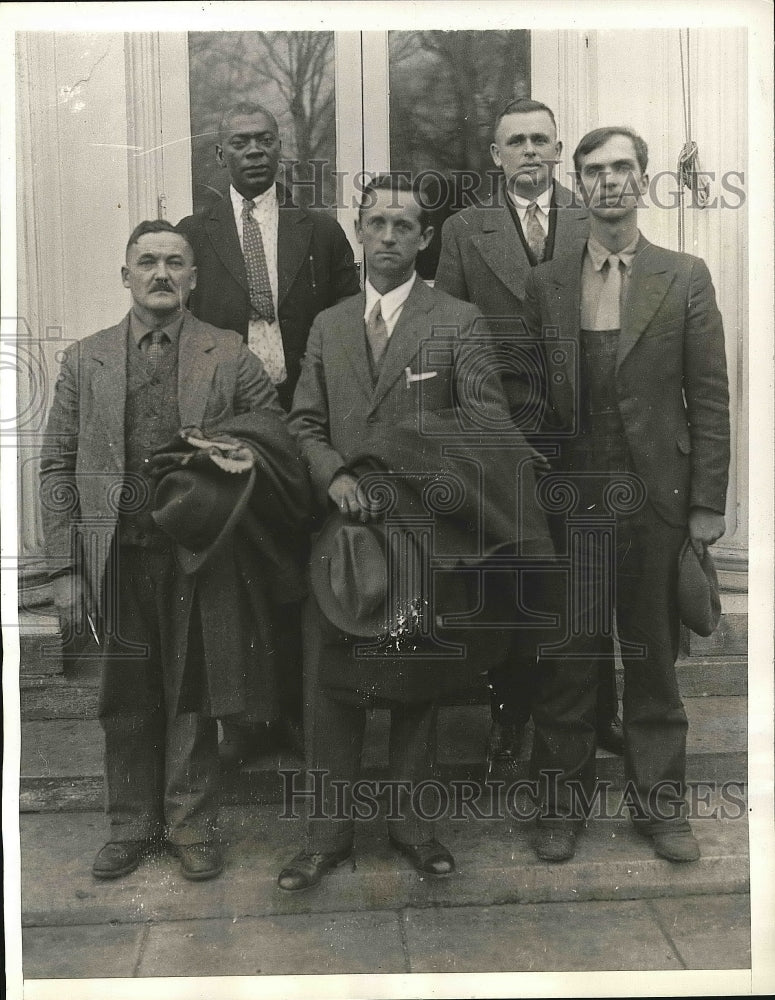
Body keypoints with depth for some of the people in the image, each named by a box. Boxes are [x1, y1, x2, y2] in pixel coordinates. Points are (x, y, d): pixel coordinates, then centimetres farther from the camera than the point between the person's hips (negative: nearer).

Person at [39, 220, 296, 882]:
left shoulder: (231, 357, 2)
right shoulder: (85, 361, 6)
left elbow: (281, 436, 5)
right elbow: (57, 467, 5)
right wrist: (67, 568, -1)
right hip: (117, 556, 2)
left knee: (193, 696, 10)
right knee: (127, 701, 12)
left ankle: (193, 824, 28)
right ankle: (133, 826, 31)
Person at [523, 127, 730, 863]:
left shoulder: (685, 279, 5)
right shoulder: (545, 284, 7)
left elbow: (709, 397, 2)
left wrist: (707, 503, -3)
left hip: (656, 497, 0)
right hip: (568, 498, 1)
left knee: (653, 657, 10)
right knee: (566, 661, 6)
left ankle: (658, 803, 26)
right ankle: (561, 803, 22)